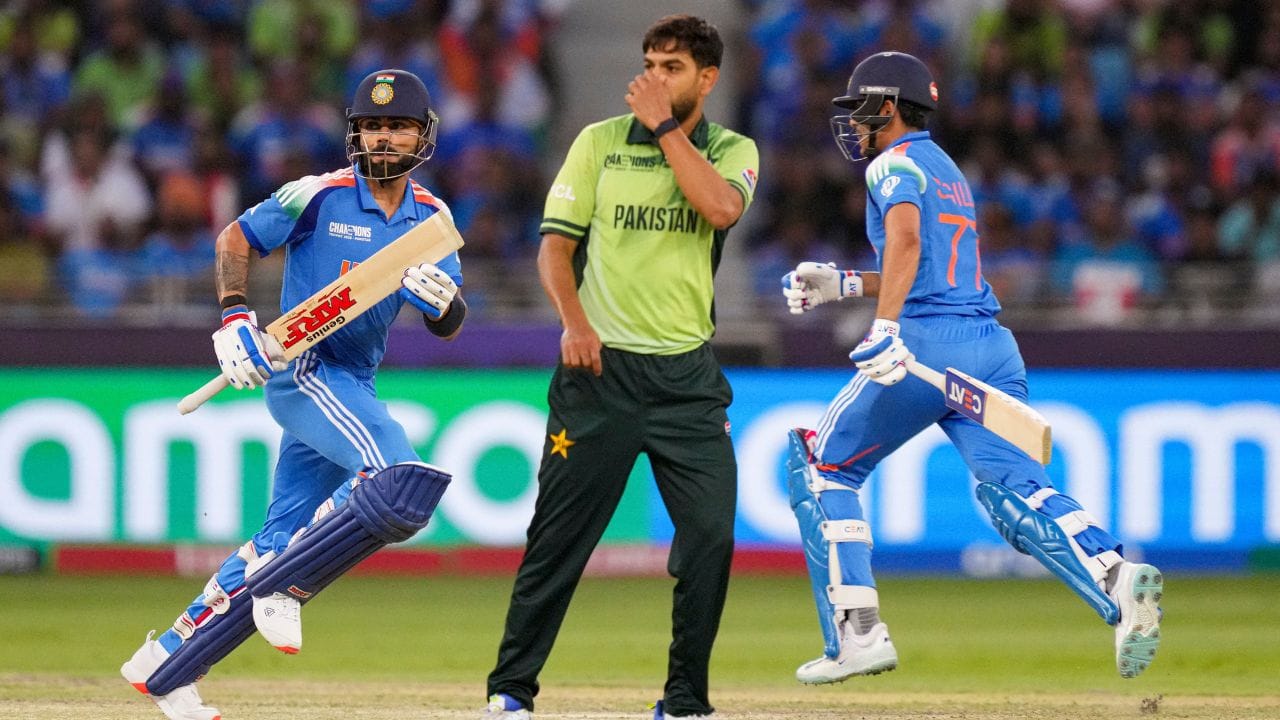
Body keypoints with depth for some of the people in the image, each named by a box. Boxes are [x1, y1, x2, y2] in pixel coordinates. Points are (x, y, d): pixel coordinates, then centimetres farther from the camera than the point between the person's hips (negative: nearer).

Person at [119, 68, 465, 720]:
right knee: (399, 481, -29)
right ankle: (282, 586, -15)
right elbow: (235, 240, 1)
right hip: (303, 370, -7)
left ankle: (167, 665, 16)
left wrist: (441, 299, -18)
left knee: (283, 539, 7)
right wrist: (234, 319, -13)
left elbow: (449, 328, 5)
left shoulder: (431, 218, 8)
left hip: (354, 384, 7)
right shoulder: (319, 196, -7)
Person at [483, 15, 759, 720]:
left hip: (688, 377, 1)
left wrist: (663, 126, -11)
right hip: (600, 369, -1)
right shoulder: (599, 141, 5)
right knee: (559, 535, -2)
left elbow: (721, 208, -16)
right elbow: (555, 243, 1)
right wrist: (573, 320, -15)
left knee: (711, 535, -7)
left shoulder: (732, 152, 7)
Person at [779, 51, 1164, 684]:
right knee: (1012, 486, -6)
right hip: (993, 347, 8)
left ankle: (856, 634, 0)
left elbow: (906, 239, -19)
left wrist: (885, 327, -32)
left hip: (926, 344, -8)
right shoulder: (946, 170, 29)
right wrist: (840, 285, 33)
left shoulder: (895, 163, 1)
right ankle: (1117, 580, -34)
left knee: (821, 466, 9)